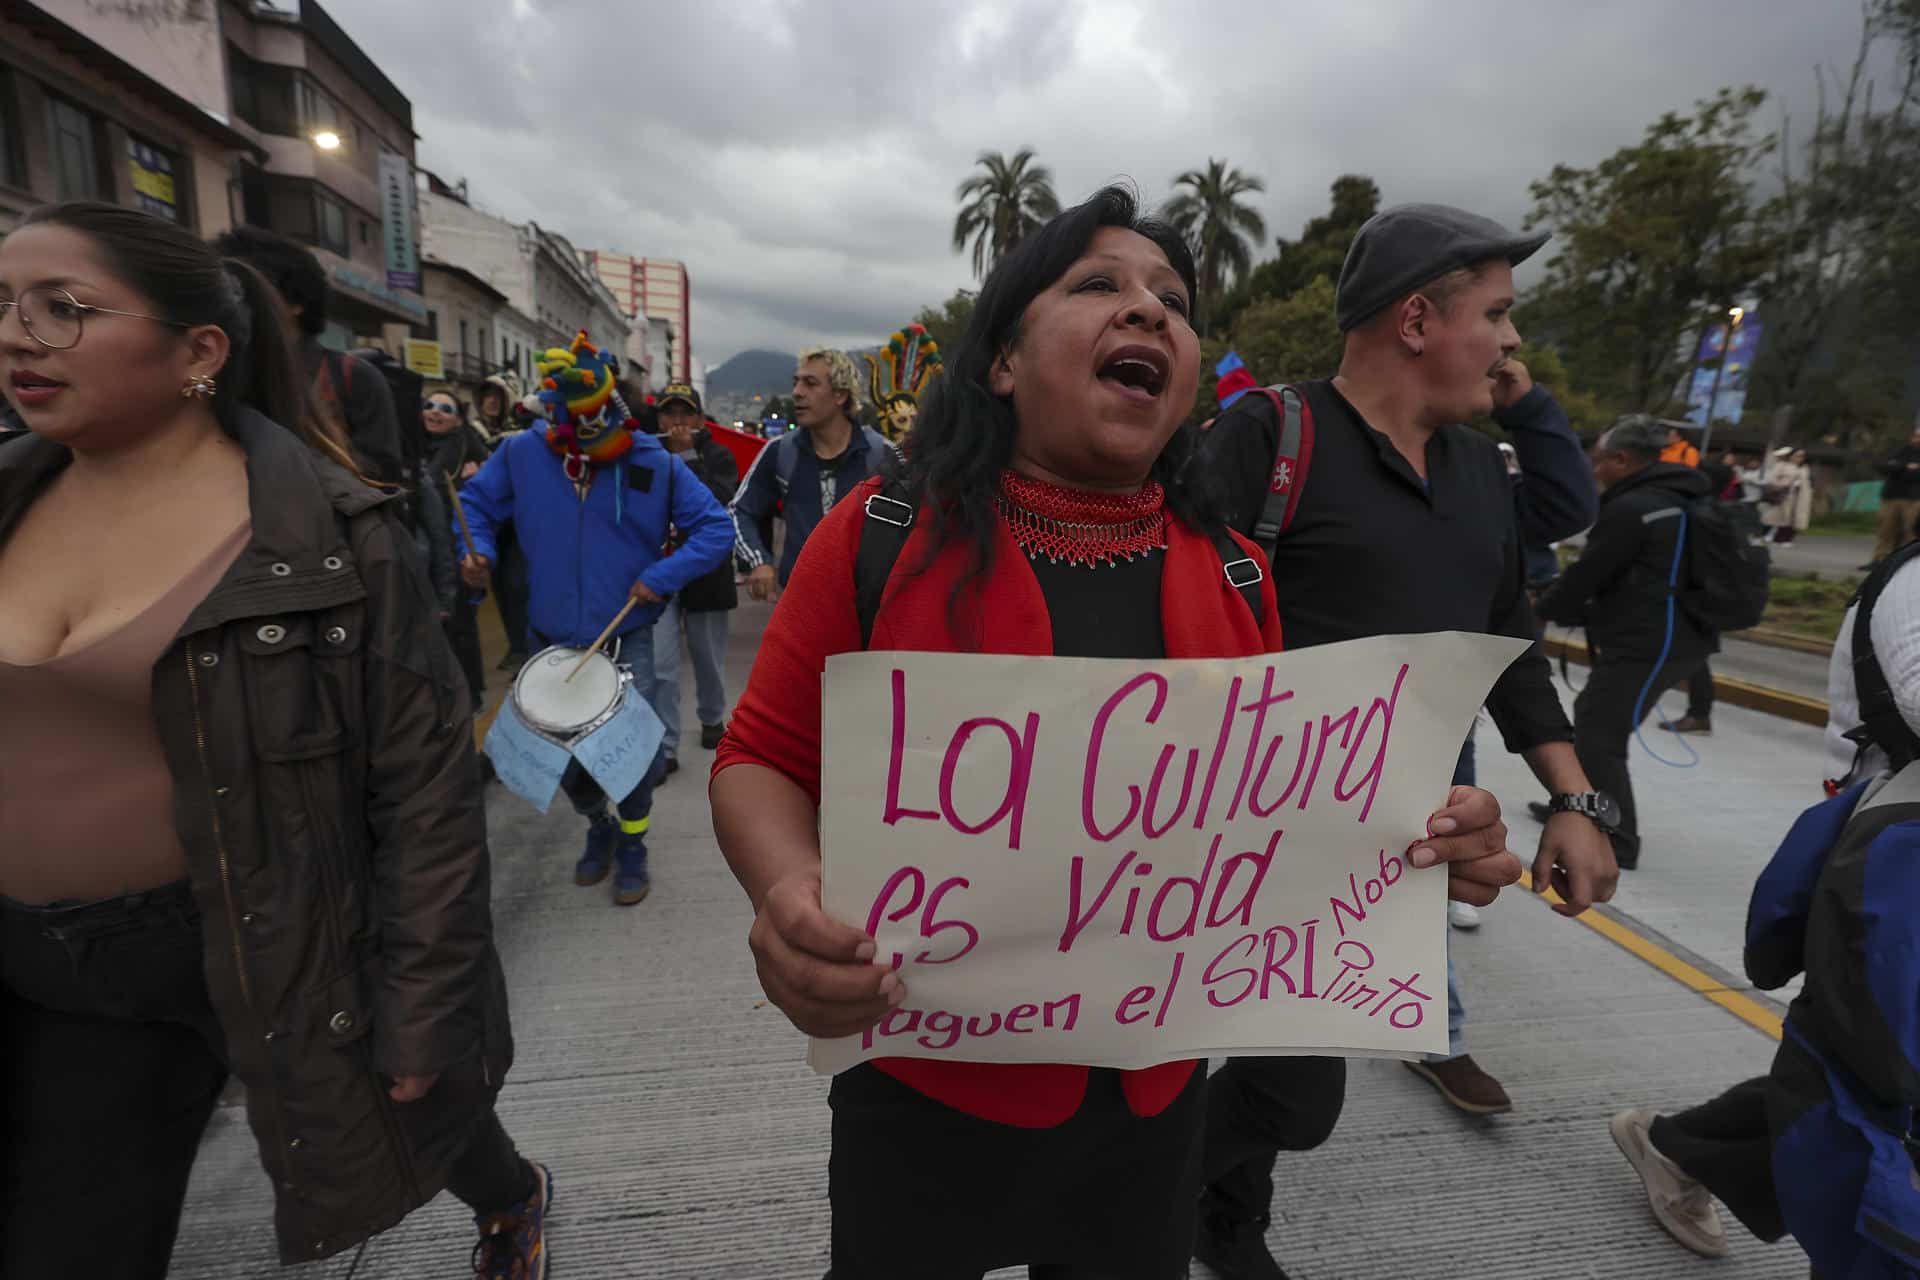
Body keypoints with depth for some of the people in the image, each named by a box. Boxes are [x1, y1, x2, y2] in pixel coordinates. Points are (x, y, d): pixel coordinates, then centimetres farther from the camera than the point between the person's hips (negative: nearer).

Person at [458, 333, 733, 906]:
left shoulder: (655, 464, -9)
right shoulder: (523, 454, -5)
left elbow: (716, 526, -8)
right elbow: (475, 502, 10)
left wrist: (663, 575, -18)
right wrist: (477, 550, -9)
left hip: (626, 640, -2)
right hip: (552, 640, 3)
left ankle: (631, 845, 22)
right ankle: (598, 826, 43)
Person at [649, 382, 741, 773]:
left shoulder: (718, 455, -2)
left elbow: (719, 501, -19)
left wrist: (686, 455, -17)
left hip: (706, 571, 0)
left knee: (708, 659, 15)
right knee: (660, 664, -6)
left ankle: (712, 719, 39)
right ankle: (664, 746, 4)